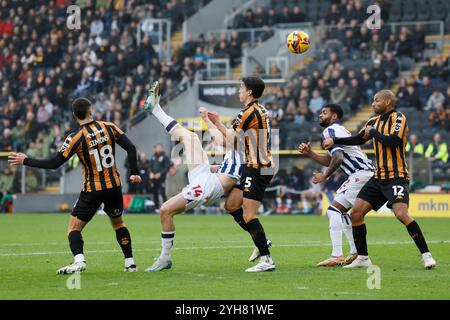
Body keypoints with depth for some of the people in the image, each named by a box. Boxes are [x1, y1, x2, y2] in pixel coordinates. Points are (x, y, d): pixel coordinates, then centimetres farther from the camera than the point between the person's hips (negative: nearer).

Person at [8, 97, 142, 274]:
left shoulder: (76, 138, -13)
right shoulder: (109, 127, -3)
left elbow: (54, 163, -12)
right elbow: (131, 148, -4)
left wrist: (26, 161, -1)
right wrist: (134, 173, 8)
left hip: (92, 190, -4)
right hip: (114, 186, 4)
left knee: (73, 227, 3)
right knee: (118, 223, 24)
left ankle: (79, 260, -20)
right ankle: (130, 263, 21)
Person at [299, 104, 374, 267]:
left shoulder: (330, 131, -8)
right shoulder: (338, 130, 25)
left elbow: (338, 158, -22)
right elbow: (328, 160, 27)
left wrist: (325, 175, -11)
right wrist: (309, 153, 15)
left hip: (360, 174, -11)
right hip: (365, 173, 11)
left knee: (334, 209, -13)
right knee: (340, 212, 19)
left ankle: (336, 256, -20)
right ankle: (356, 253, 19)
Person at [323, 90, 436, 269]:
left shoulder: (398, 118, -9)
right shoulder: (374, 121, 14)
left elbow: (393, 141, -25)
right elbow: (358, 140, 29)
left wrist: (373, 132, -12)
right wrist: (334, 140, 25)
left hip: (397, 177, -8)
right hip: (378, 178, 8)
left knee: (401, 214, -25)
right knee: (356, 212, 1)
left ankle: (426, 255, -17)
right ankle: (362, 258, 11)